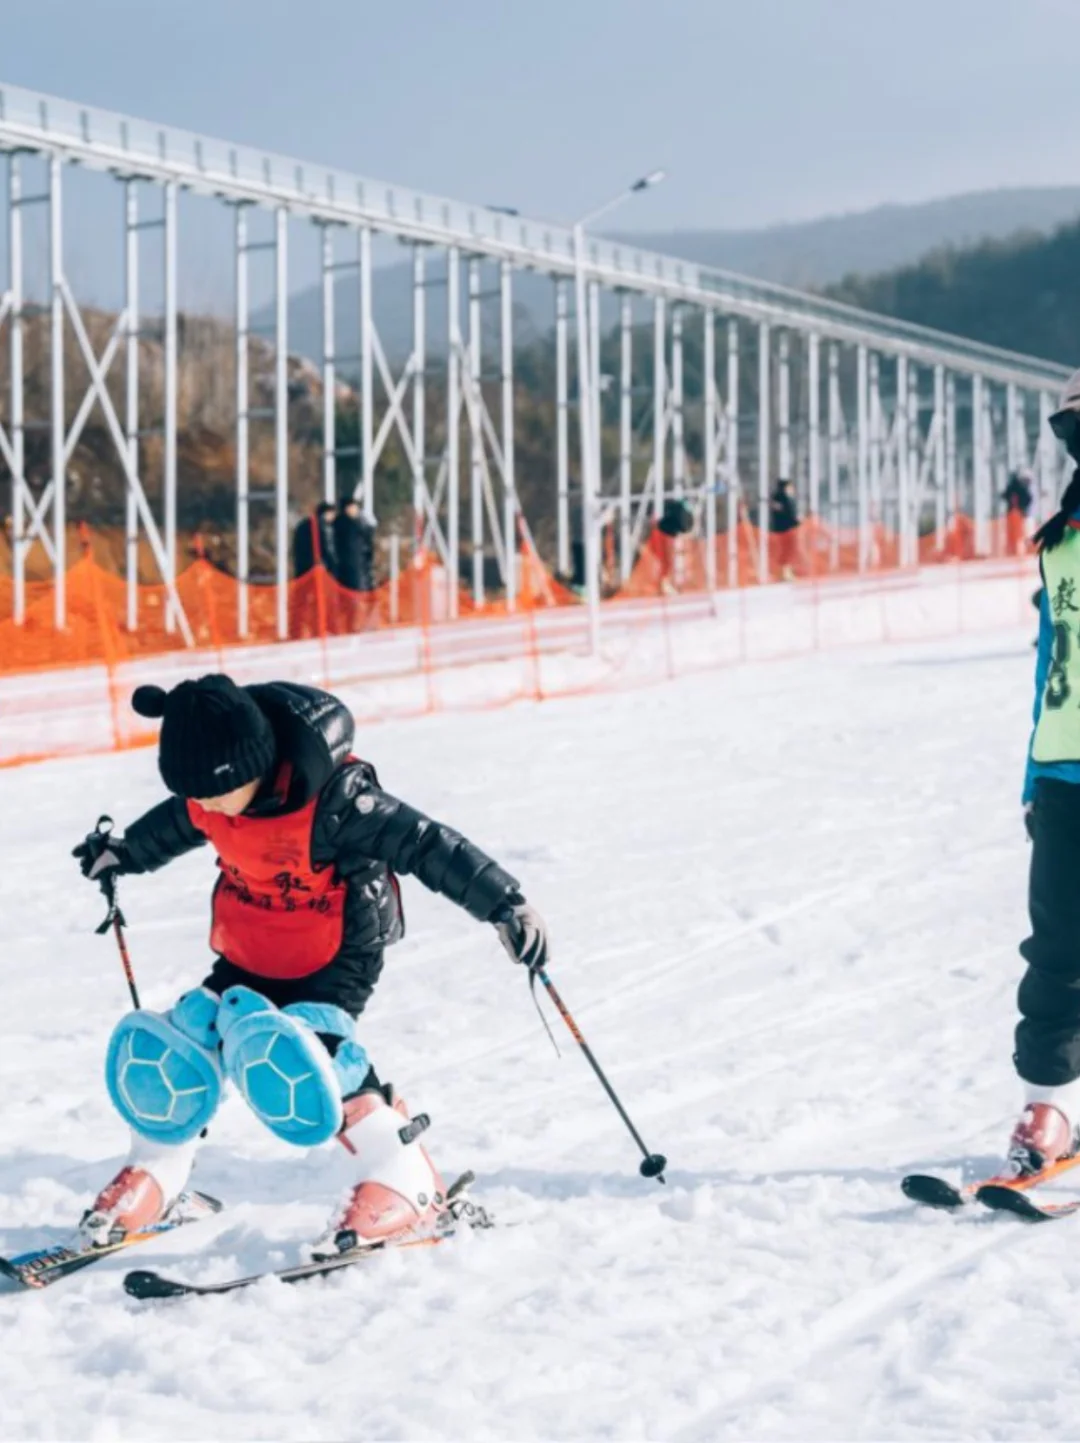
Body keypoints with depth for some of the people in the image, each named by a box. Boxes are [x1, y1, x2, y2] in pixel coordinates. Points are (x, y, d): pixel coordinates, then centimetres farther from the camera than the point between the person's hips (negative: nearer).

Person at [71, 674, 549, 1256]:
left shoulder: (332, 801, -30)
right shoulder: (211, 793, -8)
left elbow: (425, 845, -27)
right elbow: (176, 824, 17)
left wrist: (505, 905, -30)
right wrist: (125, 853, 36)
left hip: (335, 959, -7)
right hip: (248, 956, 7)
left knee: (296, 1055, -28)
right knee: (174, 1046, 1)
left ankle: (405, 1187, -17)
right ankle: (154, 1178, 26)